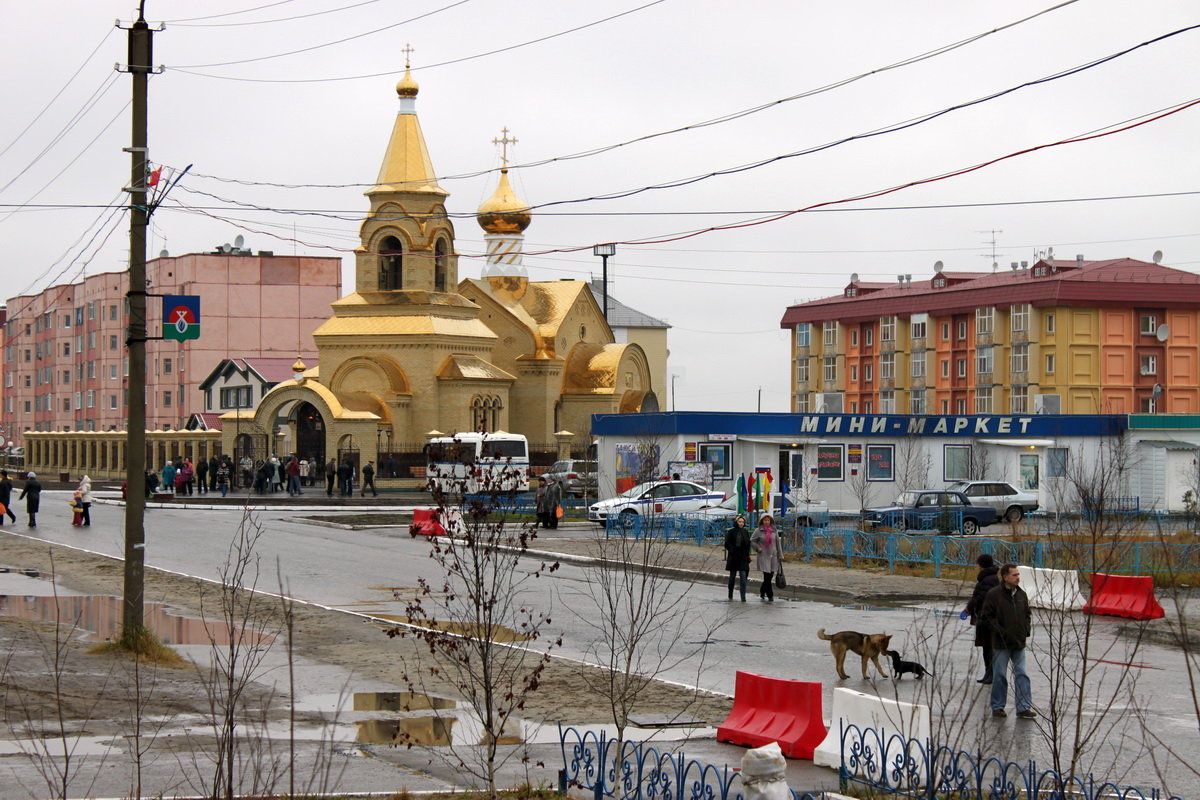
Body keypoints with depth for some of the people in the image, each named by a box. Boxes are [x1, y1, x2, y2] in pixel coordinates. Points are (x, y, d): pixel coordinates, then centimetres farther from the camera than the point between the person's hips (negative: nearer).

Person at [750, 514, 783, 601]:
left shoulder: (774, 531, 8)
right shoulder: (758, 531, -1)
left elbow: (778, 544, 11)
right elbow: (752, 541, 6)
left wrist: (780, 556, 9)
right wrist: (757, 548, -10)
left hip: (773, 556, 4)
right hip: (763, 557, -4)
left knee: (770, 577, 7)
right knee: (767, 577, -11)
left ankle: (762, 592, 28)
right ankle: (770, 596, -6)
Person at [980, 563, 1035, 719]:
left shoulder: (1021, 594, 9)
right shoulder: (994, 594, -8)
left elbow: (1027, 614, 21)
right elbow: (986, 616, -7)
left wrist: (1025, 629, 5)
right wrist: (1000, 630, -14)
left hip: (1019, 642, 5)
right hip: (1001, 643, -5)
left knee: (1022, 675, 1)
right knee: (1000, 675, 2)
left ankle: (1024, 707, 3)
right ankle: (998, 707, 13)